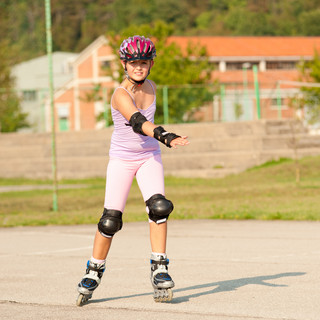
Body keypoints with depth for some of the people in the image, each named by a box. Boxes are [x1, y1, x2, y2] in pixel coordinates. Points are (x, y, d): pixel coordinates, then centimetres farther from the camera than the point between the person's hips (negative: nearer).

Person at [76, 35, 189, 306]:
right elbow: (137, 122, -40)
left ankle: (159, 269, -14)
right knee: (110, 220, -5)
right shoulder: (121, 95, -22)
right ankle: (93, 273, 15)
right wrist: (165, 136, -55)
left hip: (149, 157, 4)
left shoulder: (150, 86, -1)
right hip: (121, 159, -4)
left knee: (159, 206, -19)